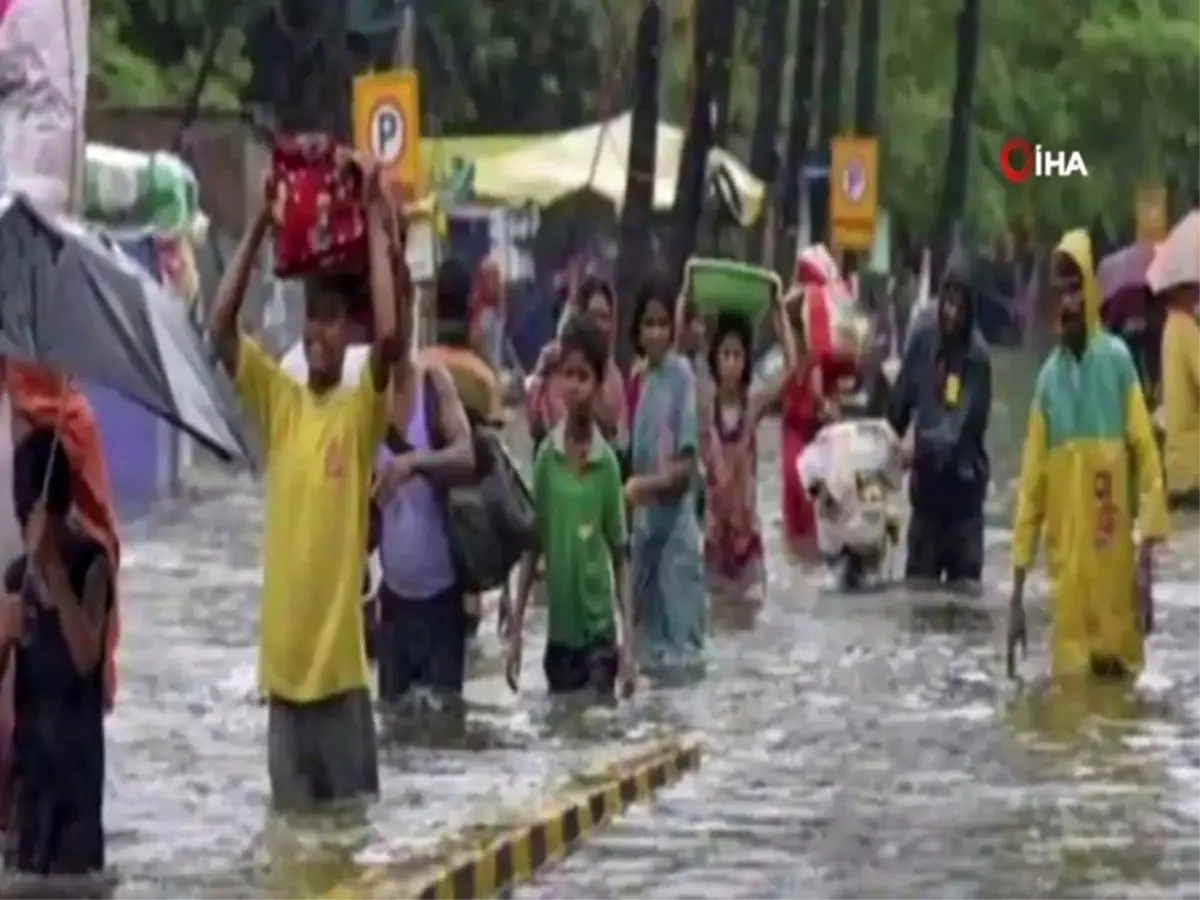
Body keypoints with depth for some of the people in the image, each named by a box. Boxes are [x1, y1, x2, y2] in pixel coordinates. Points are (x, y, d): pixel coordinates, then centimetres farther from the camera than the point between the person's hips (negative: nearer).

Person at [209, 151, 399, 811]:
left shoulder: (360, 410, -2)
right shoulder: (278, 403, 9)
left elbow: (390, 333, -20)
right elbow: (221, 327, 1)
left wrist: (374, 222, -13)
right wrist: (260, 224, -2)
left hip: (341, 664, -4)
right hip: (283, 663, 4)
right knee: (291, 820, 9)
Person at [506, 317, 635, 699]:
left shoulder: (607, 462, -5)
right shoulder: (547, 455, -1)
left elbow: (620, 556, 0)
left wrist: (628, 639, -6)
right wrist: (516, 626, 1)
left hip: (598, 630, -2)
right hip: (558, 631, 2)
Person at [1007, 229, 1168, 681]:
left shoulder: (1118, 361, 0)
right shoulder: (1048, 377, 9)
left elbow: (1145, 456, -2)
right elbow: (1032, 481, 10)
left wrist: (1148, 554, -12)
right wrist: (1017, 590, 7)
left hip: (1114, 561, -3)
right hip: (1066, 570, 3)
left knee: (1119, 662, -1)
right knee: (1070, 674, 1)